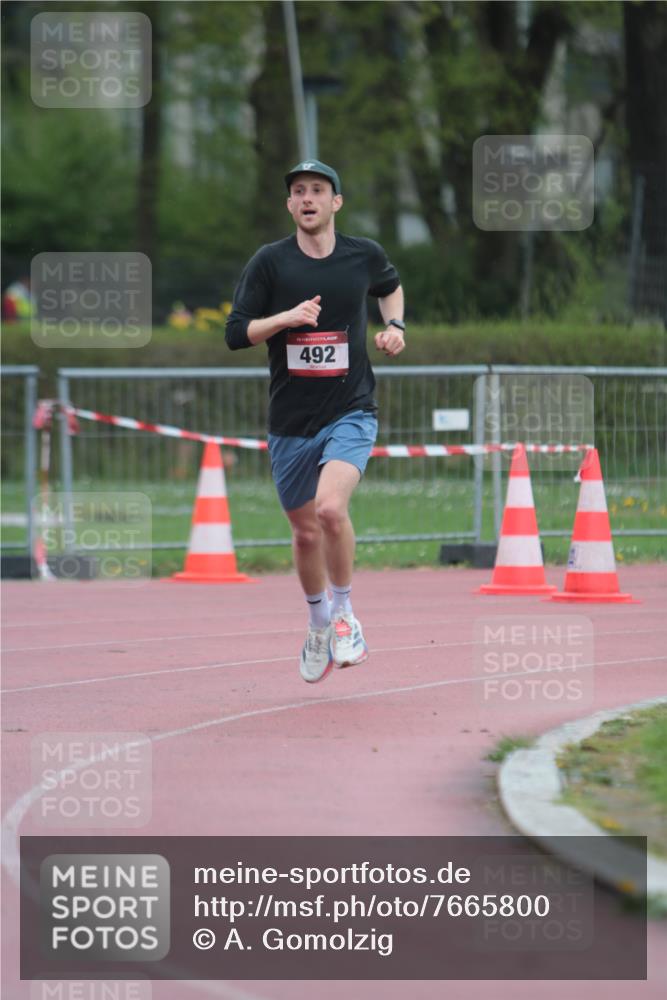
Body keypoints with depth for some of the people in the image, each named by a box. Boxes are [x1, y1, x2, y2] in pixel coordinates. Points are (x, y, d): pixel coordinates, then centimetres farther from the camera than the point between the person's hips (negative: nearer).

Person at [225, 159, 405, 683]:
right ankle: (319, 623, 38)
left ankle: (344, 614, -5)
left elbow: (390, 286, 25)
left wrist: (394, 325, 6)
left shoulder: (365, 255, 1)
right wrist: (287, 317, -21)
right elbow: (235, 333, -6)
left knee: (330, 506, -26)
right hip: (292, 419, 2)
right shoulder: (270, 262, -4)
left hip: (351, 411, -2)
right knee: (306, 532, 10)